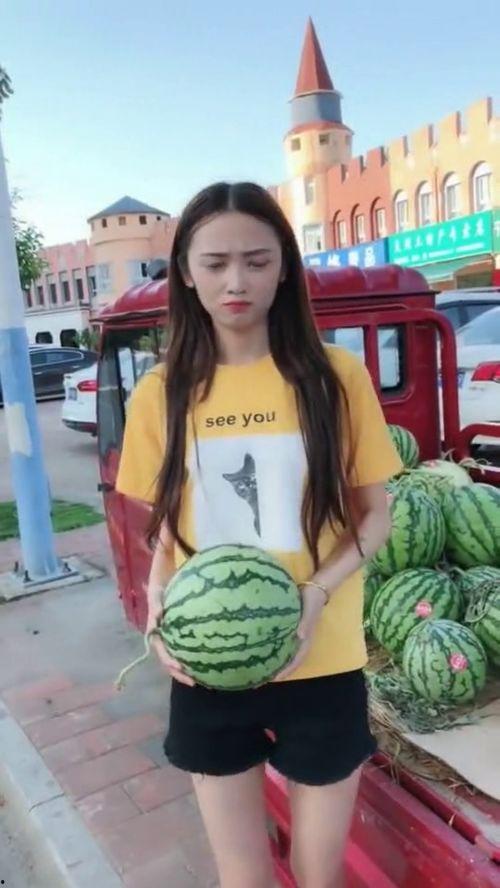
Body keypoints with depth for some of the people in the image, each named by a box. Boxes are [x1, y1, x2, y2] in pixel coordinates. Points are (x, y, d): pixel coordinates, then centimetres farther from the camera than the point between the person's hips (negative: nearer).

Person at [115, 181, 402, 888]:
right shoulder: (161, 394, -2)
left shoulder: (336, 376, -8)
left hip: (321, 665, -1)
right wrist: (157, 602, -9)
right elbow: (168, 524, 8)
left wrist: (315, 596, -17)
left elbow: (376, 516, -1)